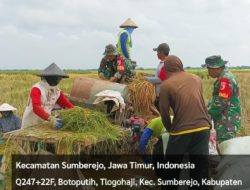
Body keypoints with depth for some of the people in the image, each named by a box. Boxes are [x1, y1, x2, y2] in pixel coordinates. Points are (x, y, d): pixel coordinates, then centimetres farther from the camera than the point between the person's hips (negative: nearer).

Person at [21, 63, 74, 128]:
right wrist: (50, 118, -46)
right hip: (30, 125, -5)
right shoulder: (36, 89, -20)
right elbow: (36, 108, -33)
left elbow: (68, 105, 0)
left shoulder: (57, 92, 1)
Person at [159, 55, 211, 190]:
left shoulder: (166, 85, -2)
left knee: (172, 169, 15)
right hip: (203, 128, 4)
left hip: (181, 131, -4)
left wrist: (170, 129, 18)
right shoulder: (196, 79, 12)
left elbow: (164, 113, 0)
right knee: (200, 168, 13)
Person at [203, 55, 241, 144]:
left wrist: (207, 114, -12)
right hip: (225, 120, 10)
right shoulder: (223, 77, 13)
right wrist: (207, 108, 9)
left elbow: (221, 102, -23)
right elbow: (217, 98, 19)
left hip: (227, 121, -10)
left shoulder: (225, 79, -19)